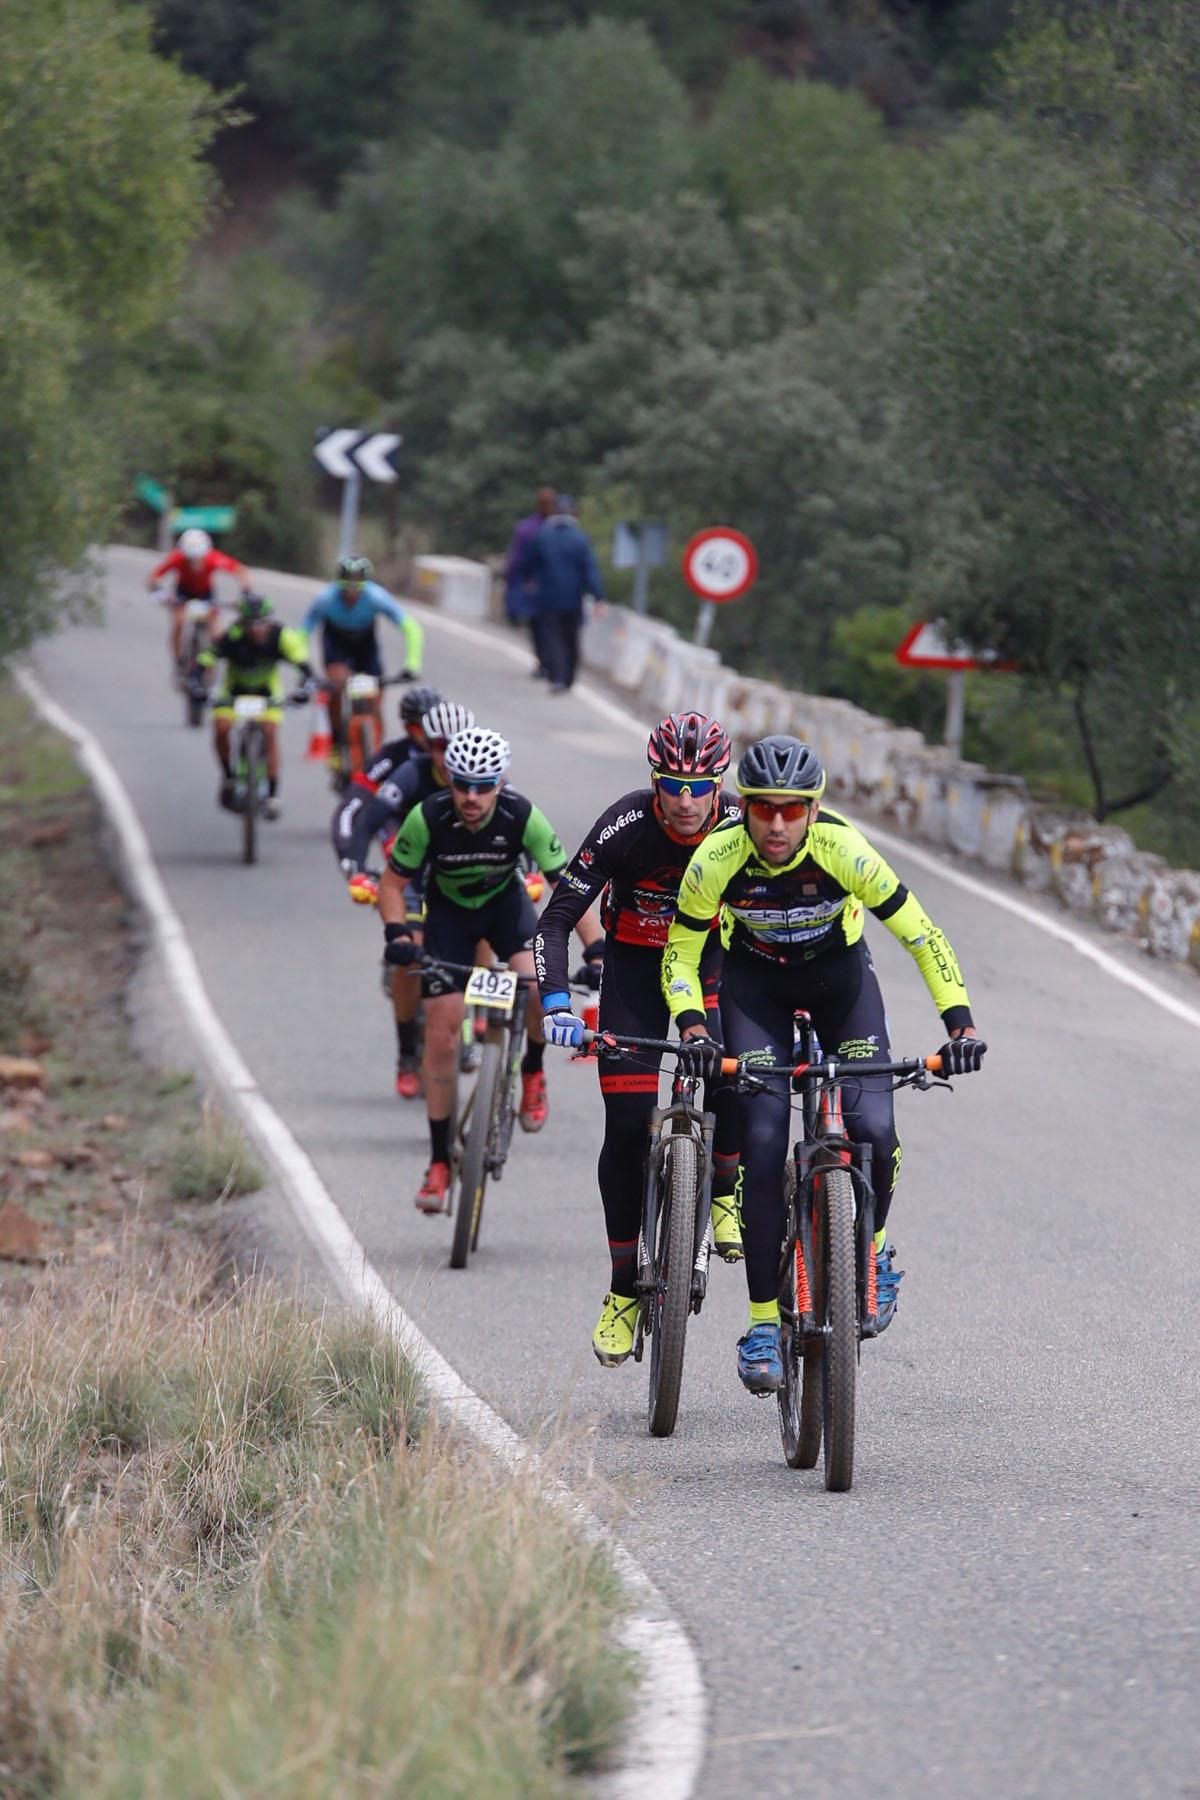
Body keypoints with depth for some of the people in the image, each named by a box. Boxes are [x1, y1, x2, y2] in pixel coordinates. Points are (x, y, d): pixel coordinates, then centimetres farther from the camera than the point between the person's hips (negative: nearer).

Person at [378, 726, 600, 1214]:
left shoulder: (523, 817, -29)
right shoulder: (428, 818, -29)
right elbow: (392, 882, -15)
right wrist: (398, 933, -33)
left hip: (505, 902, 0)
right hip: (449, 910, 0)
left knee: (537, 984, -31)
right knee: (442, 1038, -7)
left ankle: (532, 1072, 2)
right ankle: (439, 1163, 4)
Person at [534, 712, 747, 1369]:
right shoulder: (625, 827, -27)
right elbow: (556, 920, -25)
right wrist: (556, 1004, -39)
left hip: (712, 959, 0)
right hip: (634, 964, 0)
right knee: (628, 1129, -8)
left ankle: (723, 1186, -2)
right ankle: (625, 1289, 4)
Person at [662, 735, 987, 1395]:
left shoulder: (844, 851, -31)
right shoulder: (716, 860, -28)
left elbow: (922, 937, -23)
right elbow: (680, 954, -15)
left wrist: (960, 1021, -32)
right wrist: (692, 1026, -31)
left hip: (839, 972, 0)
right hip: (755, 980, 0)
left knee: (873, 1128, -19)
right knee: (762, 1141, -15)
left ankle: (872, 1248, 12)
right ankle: (764, 1320, -7)